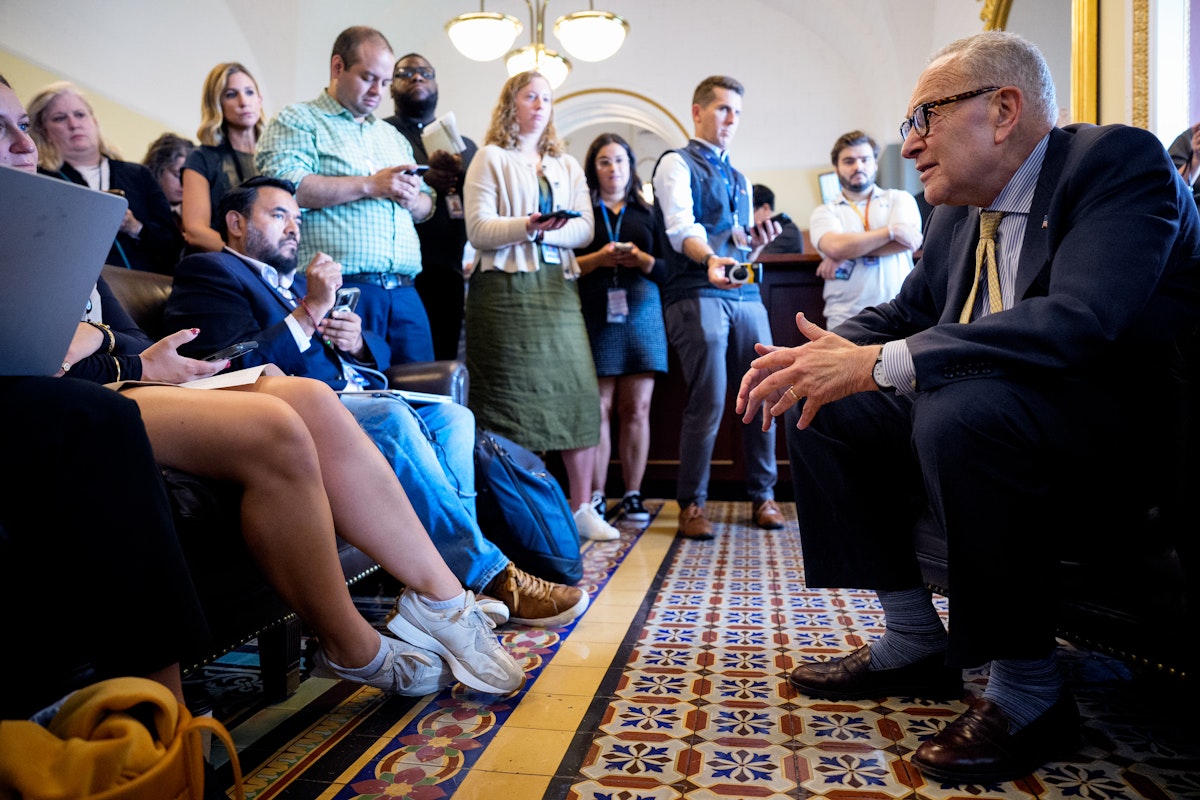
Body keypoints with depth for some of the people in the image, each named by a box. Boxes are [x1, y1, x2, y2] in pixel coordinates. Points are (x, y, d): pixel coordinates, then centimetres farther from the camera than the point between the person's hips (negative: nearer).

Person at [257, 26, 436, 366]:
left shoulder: (393, 136, 26)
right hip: (341, 287, -6)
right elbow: (283, 188, -12)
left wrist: (413, 200, 1)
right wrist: (369, 185, -12)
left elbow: (426, 206, 26)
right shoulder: (297, 121, 6)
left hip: (404, 291, 6)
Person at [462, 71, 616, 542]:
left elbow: (585, 230, 8)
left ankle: (581, 507, 4)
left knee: (579, 392, -3)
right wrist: (527, 225, -20)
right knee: (509, 397, -6)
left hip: (558, 288, 4)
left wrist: (551, 230, -12)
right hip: (505, 289, -4)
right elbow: (478, 231, -4)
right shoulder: (490, 158, 8)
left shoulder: (567, 165, 21)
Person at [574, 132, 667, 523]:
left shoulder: (647, 213, 16)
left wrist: (641, 260, -10)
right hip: (595, 314, -2)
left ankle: (633, 495, 7)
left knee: (637, 407, 0)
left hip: (642, 313, 2)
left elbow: (667, 268, 9)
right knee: (598, 408, -5)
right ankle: (595, 497, 2)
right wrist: (599, 259, -12)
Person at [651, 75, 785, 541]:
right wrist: (711, 260, -32)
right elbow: (681, 228, -13)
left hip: (746, 295, 7)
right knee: (708, 402, -10)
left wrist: (757, 242, 4)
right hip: (697, 295, -6)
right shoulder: (677, 164, 5)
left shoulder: (738, 178, 27)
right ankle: (691, 504, 4)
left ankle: (763, 495, 15)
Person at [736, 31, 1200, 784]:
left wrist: (880, 364, -35)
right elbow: (906, 313, 16)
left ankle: (1028, 688, -16)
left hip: (1127, 424, -8)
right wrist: (815, 355, -6)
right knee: (826, 411, 0)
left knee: (960, 410, -36)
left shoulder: (1119, 160, -14)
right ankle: (916, 643, 6)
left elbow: (1079, 320, -30)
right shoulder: (959, 213, 8)